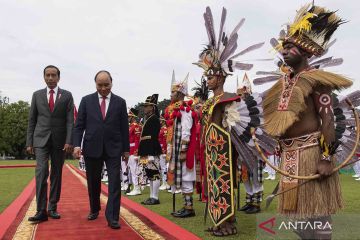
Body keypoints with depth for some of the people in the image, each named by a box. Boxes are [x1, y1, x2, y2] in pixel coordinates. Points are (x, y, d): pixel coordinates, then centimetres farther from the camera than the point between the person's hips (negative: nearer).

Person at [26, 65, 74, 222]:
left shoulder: (67, 95, 4)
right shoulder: (37, 95, 9)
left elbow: (70, 120, -2)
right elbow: (32, 120, 9)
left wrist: (68, 141, -12)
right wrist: (29, 142, 3)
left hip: (59, 141, 0)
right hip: (41, 140, 0)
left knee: (56, 174, 6)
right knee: (41, 172, -12)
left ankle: (53, 208, 17)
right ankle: (41, 211, -10)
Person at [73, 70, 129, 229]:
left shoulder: (120, 102, 4)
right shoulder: (86, 100, 4)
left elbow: (124, 127, 5)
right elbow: (79, 125, 3)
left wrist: (126, 149, 5)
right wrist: (76, 145, -9)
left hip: (113, 149, -1)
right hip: (92, 148, 1)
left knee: (114, 182, -6)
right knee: (93, 182, 13)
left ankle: (112, 217, -1)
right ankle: (94, 209, 33)